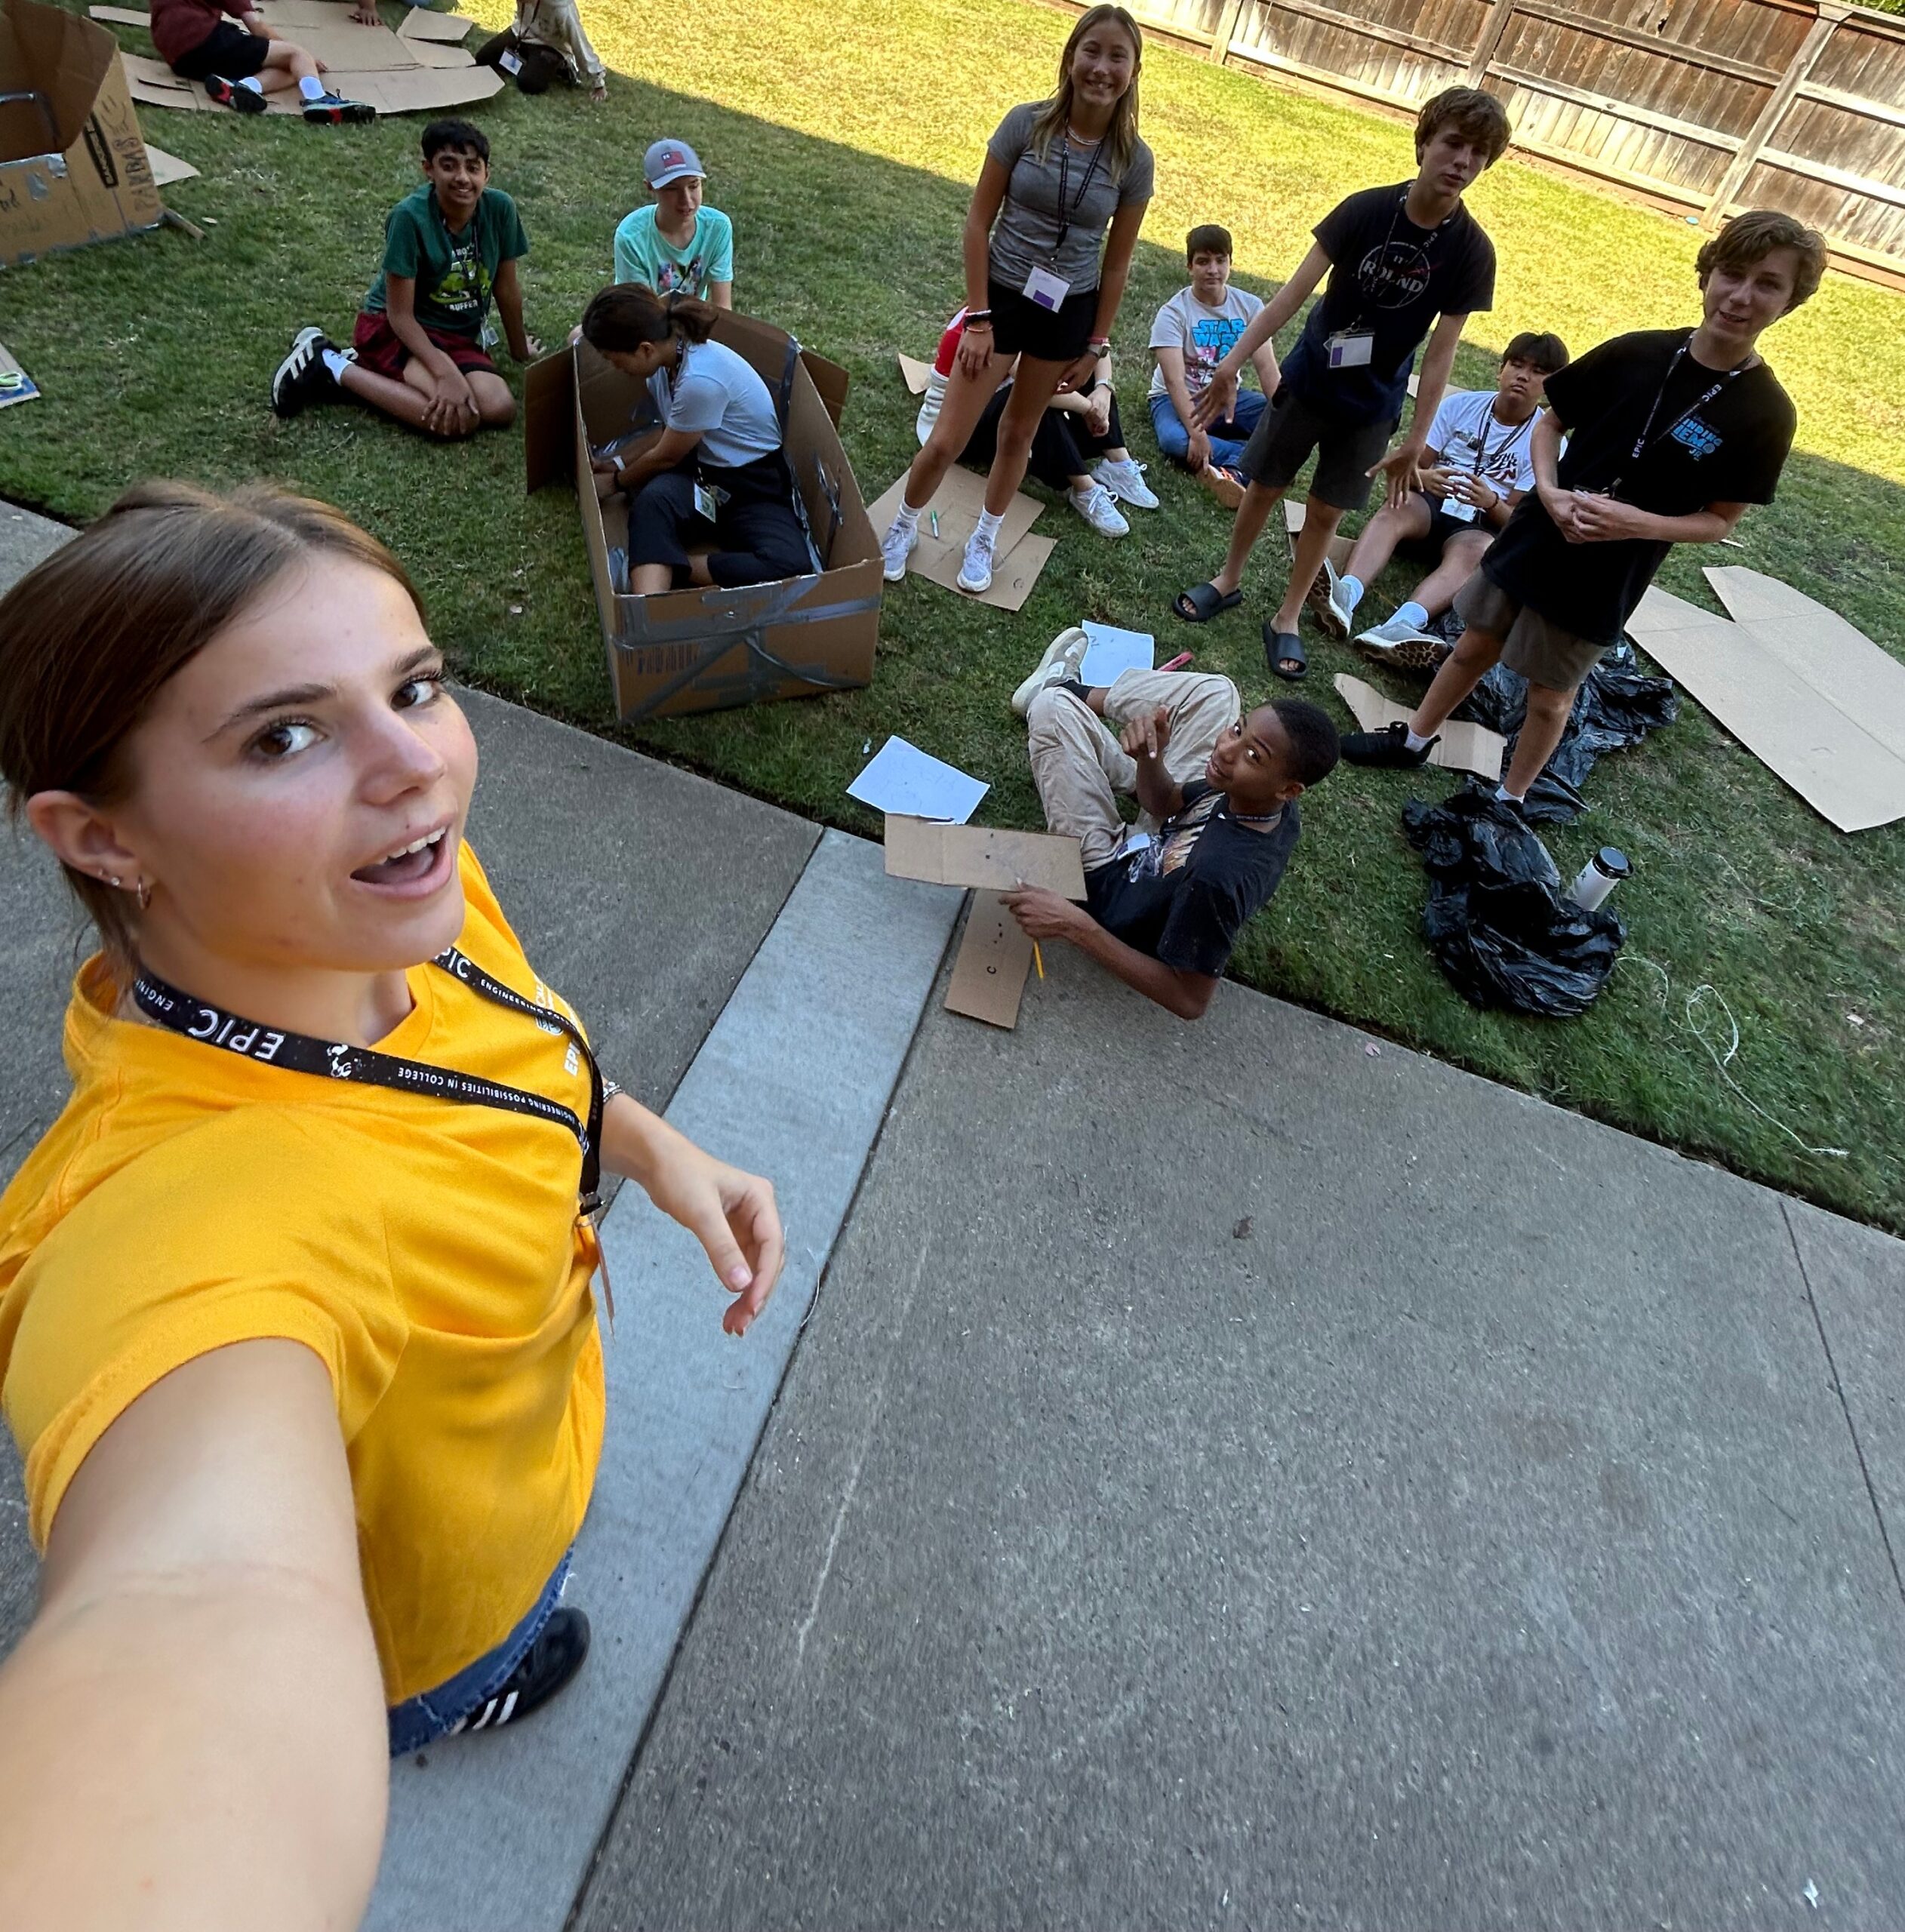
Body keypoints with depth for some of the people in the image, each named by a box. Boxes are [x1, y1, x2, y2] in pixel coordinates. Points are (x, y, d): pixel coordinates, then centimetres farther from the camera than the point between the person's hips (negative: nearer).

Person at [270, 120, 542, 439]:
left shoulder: (500, 209, -9)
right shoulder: (410, 216, -20)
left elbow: (506, 286, 6)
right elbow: (401, 314, -20)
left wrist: (520, 349, 15)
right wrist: (446, 372, -34)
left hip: (459, 337, 6)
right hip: (394, 329, -6)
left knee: (501, 411, -24)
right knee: (457, 418, -32)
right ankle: (331, 367, -10)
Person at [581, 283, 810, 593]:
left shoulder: (701, 380, -27)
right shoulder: (668, 357, -1)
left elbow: (666, 456, -11)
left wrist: (617, 483, 6)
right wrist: (620, 464, 16)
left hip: (753, 484, -6)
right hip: (699, 472, 6)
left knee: (791, 568, -36)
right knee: (653, 498, -32)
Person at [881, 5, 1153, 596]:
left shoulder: (1133, 159, -8)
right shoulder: (1026, 124, -12)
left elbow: (1117, 262, 1)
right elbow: (978, 221, -8)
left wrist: (1096, 344, 0)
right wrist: (977, 316, -12)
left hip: (1069, 311, 2)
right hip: (1002, 295, -1)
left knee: (1019, 433, 16)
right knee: (946, 440, -4)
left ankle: (983, 541, 35)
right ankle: (902, 529, 23)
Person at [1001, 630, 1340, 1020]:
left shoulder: (1218, 877, -44)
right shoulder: (1263, 801, -20)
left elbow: (1189, 1000, -37)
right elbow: (1164, 805, -5)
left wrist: (1075, 926, -42)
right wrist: (1149, 758, -27)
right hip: (1154, 845, 7)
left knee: (1053, 708, -9)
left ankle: (1051, 693, 33)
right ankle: (1066, 687, 29)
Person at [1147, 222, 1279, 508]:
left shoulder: (1250, 306, -4)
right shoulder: (1173, 313, -15)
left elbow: (1267, 367, -11)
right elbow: (1175, 381, -27)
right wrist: (1197, 433, -41)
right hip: (1178, 399, -3)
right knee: (1174, 439, -39)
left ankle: (1233, 470, -37)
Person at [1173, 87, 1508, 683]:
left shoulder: (1471, 251, -13)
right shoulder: (1365, 210, -14)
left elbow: (1441, 352, -11)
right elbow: (1296, 290, -14)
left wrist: (1417, 440, -15)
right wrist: (1234, 360, -21)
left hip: (1371, 406, 0)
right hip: (1308, 380, 0)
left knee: (1326, 510, 7)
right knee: (1264, 484, 12)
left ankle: (1287, 619, 20)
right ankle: (1228, 581, 34)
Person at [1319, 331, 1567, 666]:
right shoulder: (1461, 405, 8)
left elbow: (1518, 519, -2)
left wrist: (1491, 502, -24)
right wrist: (1425, 477, -20)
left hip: (1481, 526, -2)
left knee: (1474, 551, -38)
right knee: (1395, 510, -33)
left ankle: (1399, 626, -67)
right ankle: (1345, 595, -61)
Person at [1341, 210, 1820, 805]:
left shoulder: (1767, 414, -11)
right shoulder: (1635, 353, -6)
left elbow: (1720, 520, -6)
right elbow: (1550, 423, 4)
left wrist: (1636, 523, -24)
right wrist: (1548, 491, -14)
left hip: (1605, 581, -2)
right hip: (1534, 536, 3)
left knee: (1549, 694, 8)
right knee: (1474, 646, 14)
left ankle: (1509, 798, 27)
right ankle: (1413, 740, 35)